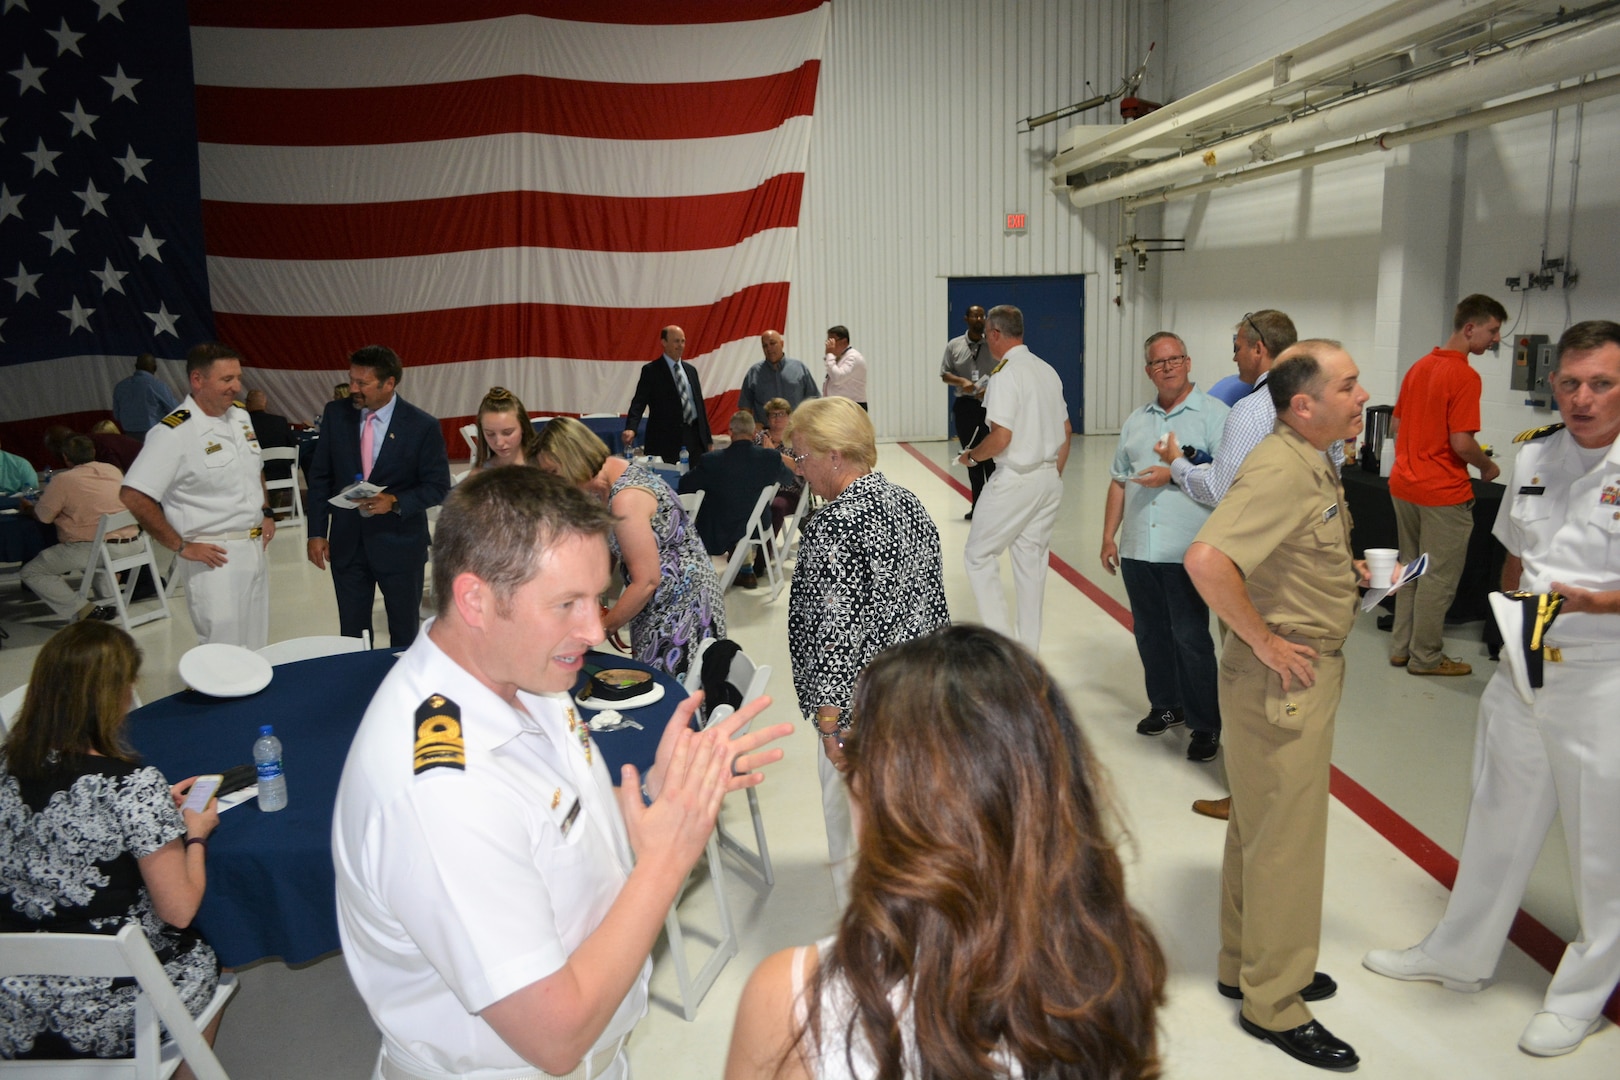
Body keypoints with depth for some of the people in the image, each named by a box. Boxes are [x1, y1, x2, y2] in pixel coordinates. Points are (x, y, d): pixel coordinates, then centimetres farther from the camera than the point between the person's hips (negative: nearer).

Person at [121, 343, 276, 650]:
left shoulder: (240, 415, 7)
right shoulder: (174, 431, -15)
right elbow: (133, 496, -19)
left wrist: (266, 513, 11)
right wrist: (181, 546, -17)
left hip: (255, 550, 7)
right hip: (215, 557, -7)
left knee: (256, 648, 14)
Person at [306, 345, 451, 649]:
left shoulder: (422, 426, -12)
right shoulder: (335, 414, -1)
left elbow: (438, 487, -7)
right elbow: (320, 476, 6)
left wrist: (395, 502, -23)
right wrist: (317, 532, 1)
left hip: (400, 544, -3)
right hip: (347, 543, 3)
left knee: (405, 635, 12)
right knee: (351, 634, 11)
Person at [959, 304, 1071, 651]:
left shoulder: (1005, 373, -14)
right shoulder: (1048, 371, 10)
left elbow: (1001, 437, -20)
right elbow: (1066, 430, 15)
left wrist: (971, 456, -3)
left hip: (1016, 480, -8)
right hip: (1049, 479, 8)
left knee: (978, 556, 4)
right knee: (1032, 560, 13)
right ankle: (1028, 651, 19)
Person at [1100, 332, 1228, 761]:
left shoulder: (1214, 414, -3)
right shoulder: (1136, 421, 16)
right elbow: (1119, 482, 17)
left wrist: (1176, 473, -17)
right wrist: (1109, 536, 14)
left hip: (1186, 552, -6)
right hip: (1137, 550, 6)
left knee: (1191, 638, -2)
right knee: (1150, 634, 14)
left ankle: (1206, 725, 10)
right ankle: (1165, 706, 31)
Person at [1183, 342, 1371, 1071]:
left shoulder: (1314, 464, 9)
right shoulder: (1281, 471, -23)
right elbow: (1206, 560, -36)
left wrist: (1347, 570, 9)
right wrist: (1265, 641, -26)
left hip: (1309, 675, 10)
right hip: (1281, 680, -10)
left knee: (1260, 829, 20)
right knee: (1285, 841, 2)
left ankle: (1247, 966, 37)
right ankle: (1274, 1005, 18)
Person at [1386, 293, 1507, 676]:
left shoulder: (1419, 367, 9)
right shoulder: (1465, 376, -16)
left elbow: (1396, 424, 15)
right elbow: (1462, 443, -21)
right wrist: (1488, 466, -3)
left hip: (1404, 483, 8)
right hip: (1443, 492, -8)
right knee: (1439, 576, 3)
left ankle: (1402, 646, 24)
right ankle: (1425, 657, 12)